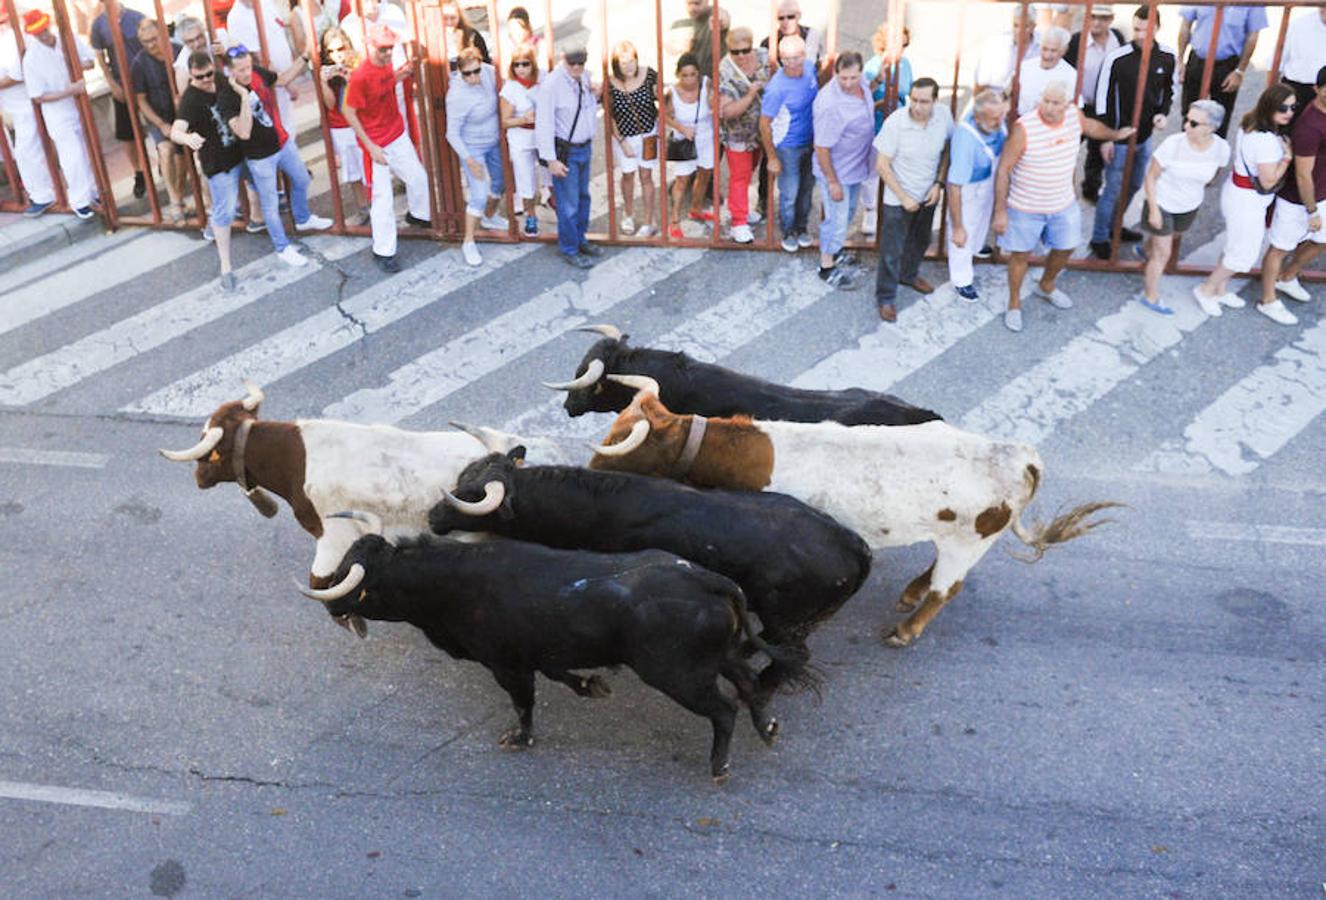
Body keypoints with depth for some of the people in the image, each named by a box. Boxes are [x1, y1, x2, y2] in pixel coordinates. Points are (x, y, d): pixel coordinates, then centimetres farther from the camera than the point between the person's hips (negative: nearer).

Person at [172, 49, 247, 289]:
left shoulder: (221, 81, -5)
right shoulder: (190, 99, -27)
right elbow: (175, 132, -44)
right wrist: (188, 138, -63)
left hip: (238, 153, 8)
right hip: (218, 162, -8)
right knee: (225, 212, -4)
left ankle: (213, 220, 59)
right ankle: (225, 266, 5)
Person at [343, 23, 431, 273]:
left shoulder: (386, 64, -3)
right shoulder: (360, 76, -25)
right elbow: (348, 112, -19)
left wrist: (404, 73, -2)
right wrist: (370, 146, -19)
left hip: (398, 135, 7)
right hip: (377, 144, -7)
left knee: (418, 177, 22)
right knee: (383, 198, -2)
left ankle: (418, 214, 52)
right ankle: (383, 251, 10)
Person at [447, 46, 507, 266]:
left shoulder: (489, 72, -16)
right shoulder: (457, 96, -31)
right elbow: (452, 134, -24)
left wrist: (502, 128, 9)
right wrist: (469, 161, -28)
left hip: (493, 141, 7)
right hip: (472, 148, -7)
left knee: (500, 182, 23)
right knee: (479, 196, -9)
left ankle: (489, 217, 50)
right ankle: (468, 242, 5)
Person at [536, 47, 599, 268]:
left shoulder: (585, 77, 2)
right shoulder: (552, 84, -21)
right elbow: (544, 124, -20)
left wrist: (593, 95, -2)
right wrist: (551, 160, -20)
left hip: (585, 148, 7)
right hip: (565, 152, -7)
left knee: (583, 197, 19)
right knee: (569, 204, -1)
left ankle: (580, 240, 37)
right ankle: (569, 250, 15)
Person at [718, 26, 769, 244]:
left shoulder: (763, 57, -11)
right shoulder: (724, 73, -26)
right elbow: (726, 112, -31)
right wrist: (750, 95, -39)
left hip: (760, 130, 6)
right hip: (738, 134, -5)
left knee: (749, 172, 22)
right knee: (739, 177, 2)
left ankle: (739, 208, 43)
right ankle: (739, 223, 10)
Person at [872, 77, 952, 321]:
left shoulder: (944, 115, -16)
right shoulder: (895, 122, -27)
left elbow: (947, 149, 1)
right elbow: (882, 165, -19)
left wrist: (939, 184, -8)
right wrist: (903, 197, -17)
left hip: (928, 195, 5)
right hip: (898, 198, -5)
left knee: (921, 240, 26)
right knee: (892, 251, 4)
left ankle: (909, 274, 53)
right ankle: (886, 297, 24)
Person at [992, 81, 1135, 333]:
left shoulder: (1074, 116, -10)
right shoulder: (1024, 128, -27)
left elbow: (1090, 126, 17)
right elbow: (1003, 170, -21)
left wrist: (1115, 134, 34)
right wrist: (1000, 211, -21)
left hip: (1063, 205, 6)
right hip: (1026, 207, -5)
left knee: (1064, 248, 21)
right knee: (1020, 255, 11)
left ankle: (1046, 286, 51)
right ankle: (1014, 304, 33)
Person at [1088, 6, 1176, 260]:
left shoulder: (1167, 57, -4)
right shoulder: (1116, 59, -19)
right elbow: (1103, 99, -13)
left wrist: (1163, 113, -7)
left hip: (1146, 136, 6)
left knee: (1134, 186, 20)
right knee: (1113, 189, 1)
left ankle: (1114, 225, 40)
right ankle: (1099, 239, 16)